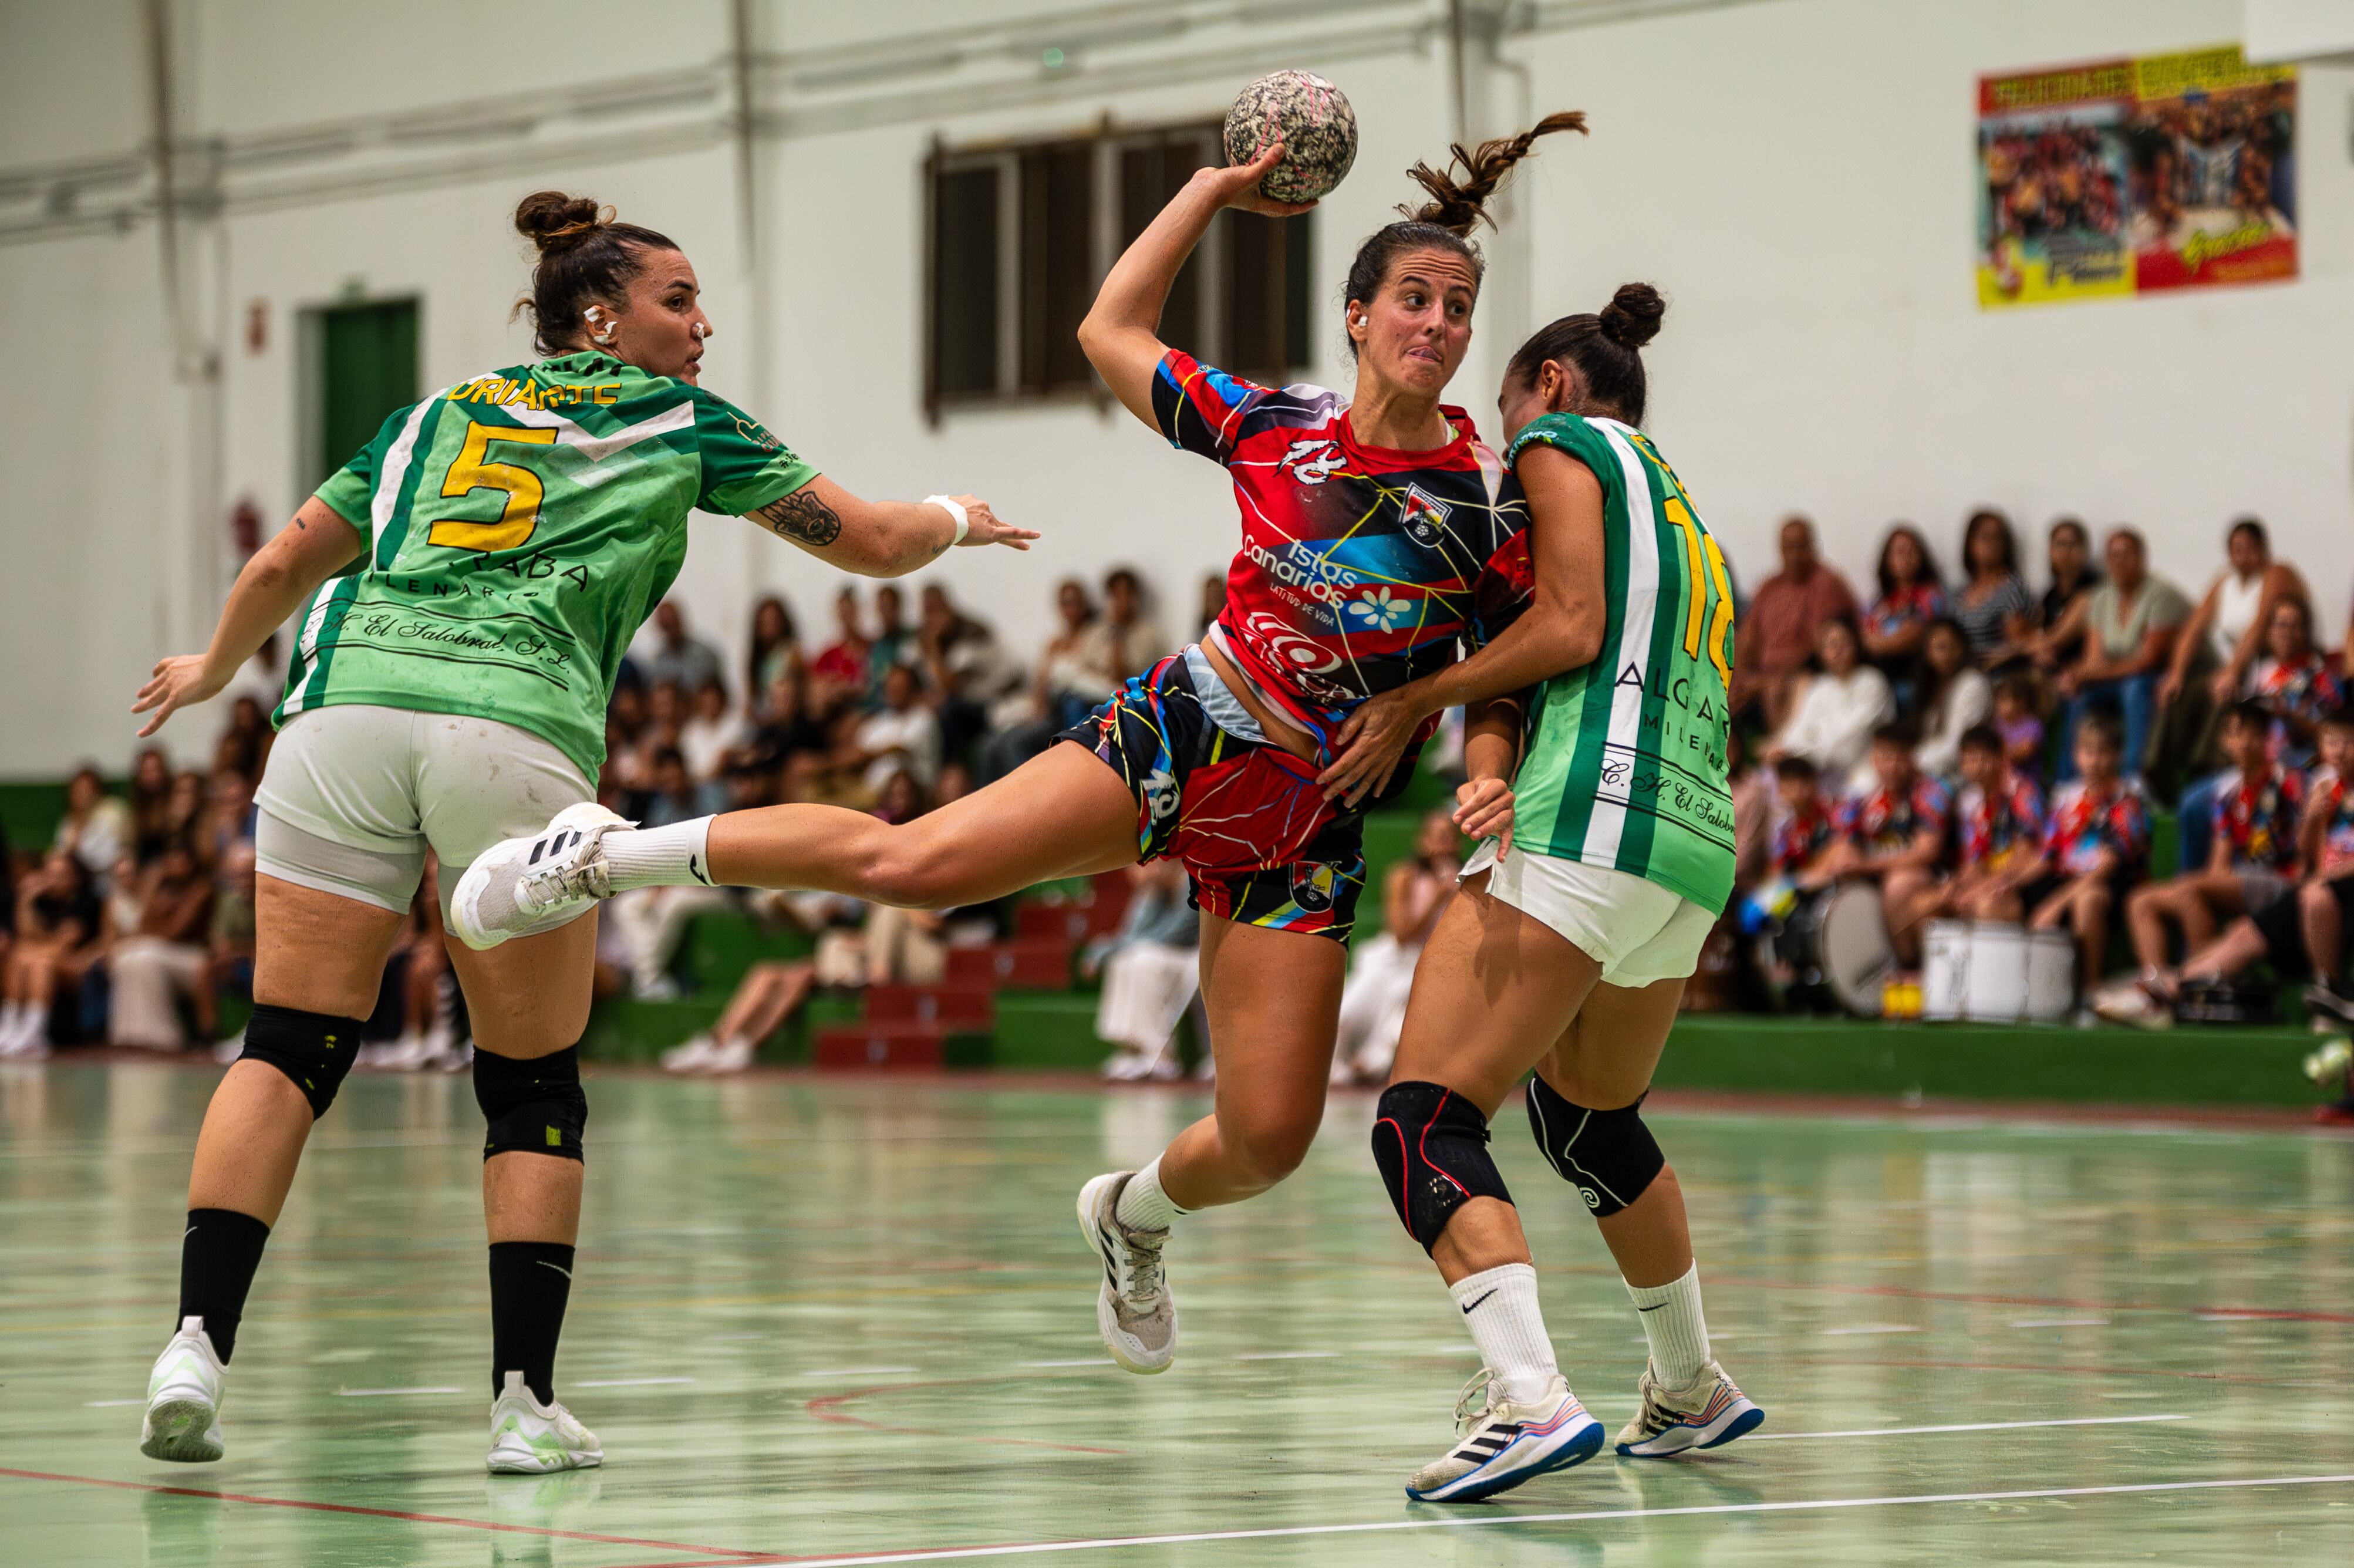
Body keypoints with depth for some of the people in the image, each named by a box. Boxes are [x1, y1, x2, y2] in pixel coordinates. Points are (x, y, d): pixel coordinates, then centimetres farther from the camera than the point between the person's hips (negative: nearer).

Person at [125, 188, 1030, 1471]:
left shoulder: (437, 414, 28)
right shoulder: (677, 420, 20)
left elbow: (280, 569, 29)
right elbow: (873, 542, 25)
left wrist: (210, 672, 48)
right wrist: (958, 519, 47)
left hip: (349, 703, 3)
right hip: (514, 731, -3)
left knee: (287, 1054, 2)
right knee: (533, 1092, 9)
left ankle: (195, 1346, -12)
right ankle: (525, 1402, 5)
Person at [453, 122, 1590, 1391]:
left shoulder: (1487, 501, -5)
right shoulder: (1269, 427, -1)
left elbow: (1518, 663, 6)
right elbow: (1110, 332, 12)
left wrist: (1414, 712, -11)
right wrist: (1214, 190, 11)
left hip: (1303, 826, 1)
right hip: (1181, 736, -1)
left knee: (1269, 1142, -6)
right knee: (913, 862, -20)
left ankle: (1132, 1215, 30)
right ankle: (603, 858, -5)